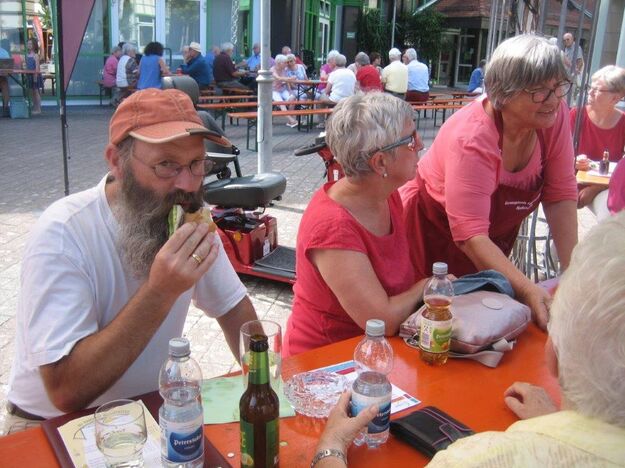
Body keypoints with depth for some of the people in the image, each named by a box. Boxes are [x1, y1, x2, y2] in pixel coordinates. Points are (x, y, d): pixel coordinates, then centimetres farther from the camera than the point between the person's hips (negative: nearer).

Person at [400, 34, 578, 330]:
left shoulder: (554, 115, -14)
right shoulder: (472, 138, -32)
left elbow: (561, 196, -10)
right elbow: (470, 235, -35)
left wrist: (572, 271, -16)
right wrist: (527, 290, -44)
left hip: (495, 238, 6)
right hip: (435, 234, -5)